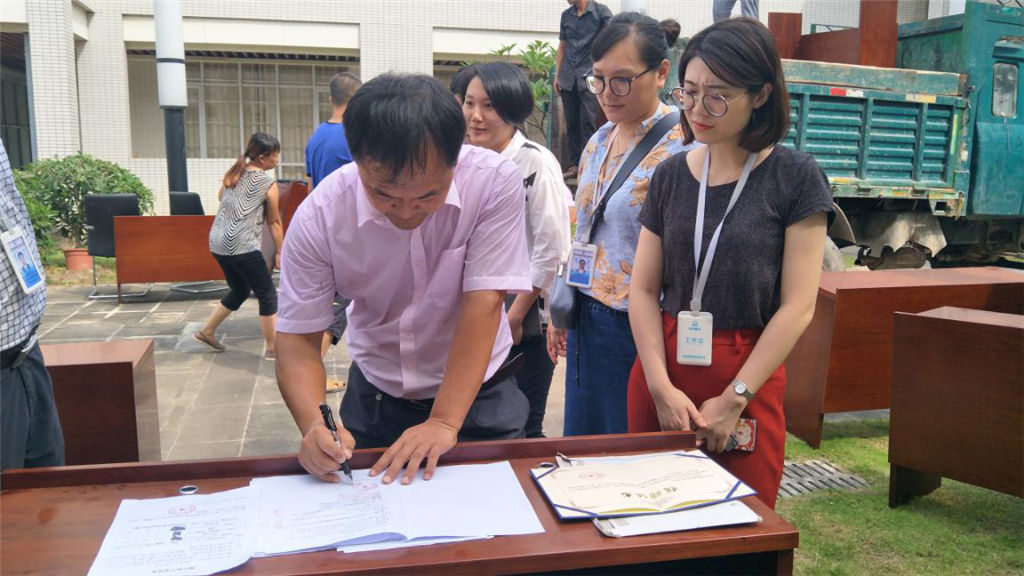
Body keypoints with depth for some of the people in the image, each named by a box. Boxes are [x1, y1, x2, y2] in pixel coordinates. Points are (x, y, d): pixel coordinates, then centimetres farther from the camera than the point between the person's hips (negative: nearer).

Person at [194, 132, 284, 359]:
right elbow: (274, 222, 1)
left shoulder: (233, 173, 11)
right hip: (242, 246, -8)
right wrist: (279, 252, 9)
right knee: (267, 294, 4)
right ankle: (272, 347, 7)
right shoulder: (269, 184, -6)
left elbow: (220, 197, 29)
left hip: (218, 243, 8)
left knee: (240, 291, 24)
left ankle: (206, 331, 31)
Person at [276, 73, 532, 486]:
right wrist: (313, 425, -31)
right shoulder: (318, 217, -19)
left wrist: (444, 422, -27)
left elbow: (483, 304, -23)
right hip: (375, 396, 1)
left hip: (477, 393, 0)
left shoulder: (495, 182, -22)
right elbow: (298, 336, -13)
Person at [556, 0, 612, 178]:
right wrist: (557, 75, 13)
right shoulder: (566, 15, 14)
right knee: (571, 122, 6)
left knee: (587, 121, -9)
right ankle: (575, 162, 13)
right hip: (568, 77, 5)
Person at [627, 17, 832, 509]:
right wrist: (661, 387, -9)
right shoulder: (670, 176, 6)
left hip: (748, 380, -3)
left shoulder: (795, 177, -4)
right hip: (662, 370, 3)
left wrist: (734, 399, -12)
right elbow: (644, 290, 3)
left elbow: (798, 306, -8)